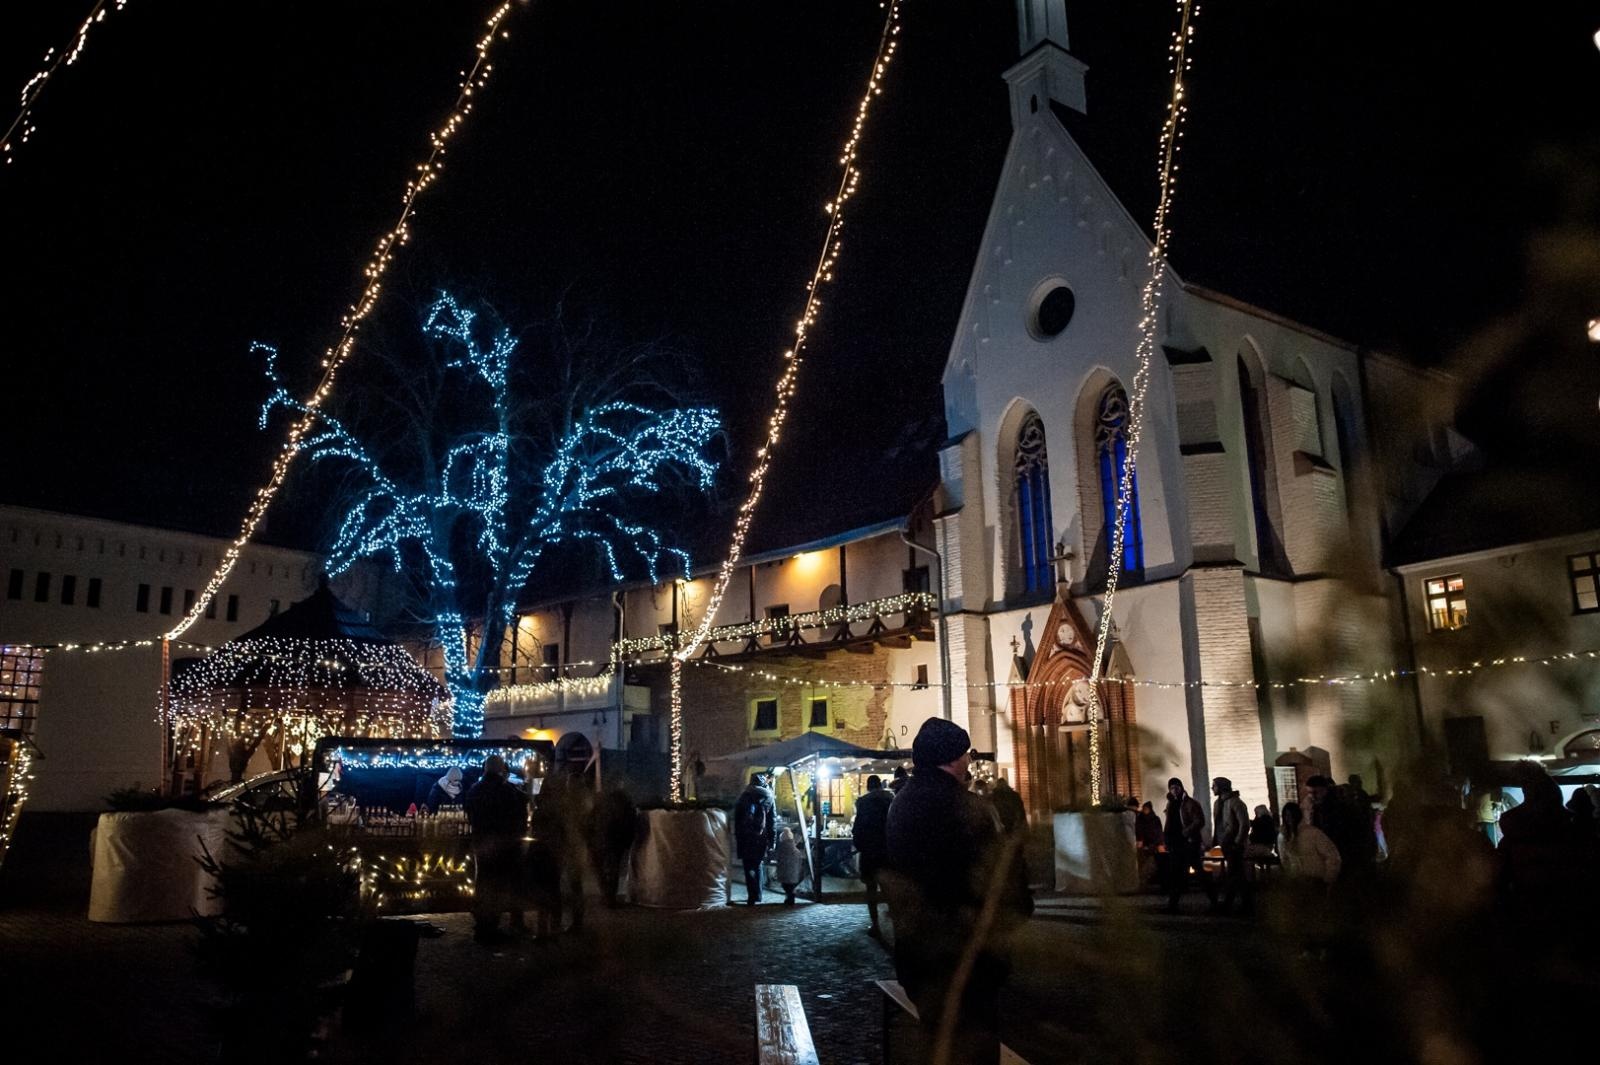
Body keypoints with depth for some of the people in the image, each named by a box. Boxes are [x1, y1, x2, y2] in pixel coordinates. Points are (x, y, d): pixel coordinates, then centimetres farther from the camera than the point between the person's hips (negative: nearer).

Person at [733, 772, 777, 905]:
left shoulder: (744, 796, 2)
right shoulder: (769, 797, 5)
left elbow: (737, 819, 1)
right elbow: (773, 820, 4)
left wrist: (736, 837, 5)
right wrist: (771, 840, 6)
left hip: (746, 838, -2)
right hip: (762, 837, 2)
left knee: (749, 866, 2)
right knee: (758, 865, 17)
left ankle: (752, 896, -6)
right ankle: (757, 895, 18)